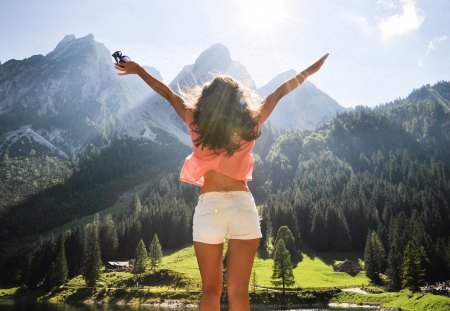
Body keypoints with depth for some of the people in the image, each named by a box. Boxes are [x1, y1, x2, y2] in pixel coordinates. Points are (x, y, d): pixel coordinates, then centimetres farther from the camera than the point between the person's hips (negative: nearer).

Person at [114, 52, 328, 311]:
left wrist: (139, 71, 27)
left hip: (209, 207, 0)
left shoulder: (197, 123, 0)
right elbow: (279, 93, 12)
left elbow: (167, 93, 13)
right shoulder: (250, 125, 0)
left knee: (210, 290, 11)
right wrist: (310, 70, 24)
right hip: (243, 205, 0)